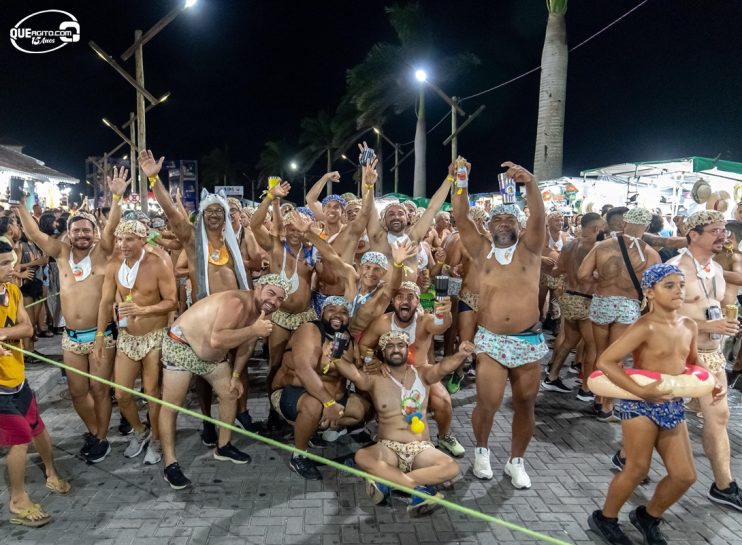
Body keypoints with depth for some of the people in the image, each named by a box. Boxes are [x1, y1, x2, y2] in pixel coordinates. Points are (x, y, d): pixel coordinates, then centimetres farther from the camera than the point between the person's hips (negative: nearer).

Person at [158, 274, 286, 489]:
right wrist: (253, 330, -42)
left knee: (230, 394, 11)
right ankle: (170, 464, 6)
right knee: (171, 405, -6)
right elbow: (217, 340, -46)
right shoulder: (236, 303, -33)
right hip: (181, 345, -9)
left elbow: (244, 345, 10)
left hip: (212, 355, 9)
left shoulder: (261, 313, -4)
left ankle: (223, 447, 28)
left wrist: (236, 376, 9)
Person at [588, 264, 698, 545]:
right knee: (637, 469, 0)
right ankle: (604, 519, 24)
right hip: (640, 405, -7)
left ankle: (648, 517, 33)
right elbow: (605, 361, -24)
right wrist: (640, 391, -27)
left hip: (673, 406, 7)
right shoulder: (645, 327, -19)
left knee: (685, 475, 9)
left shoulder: (689, 326, 5)